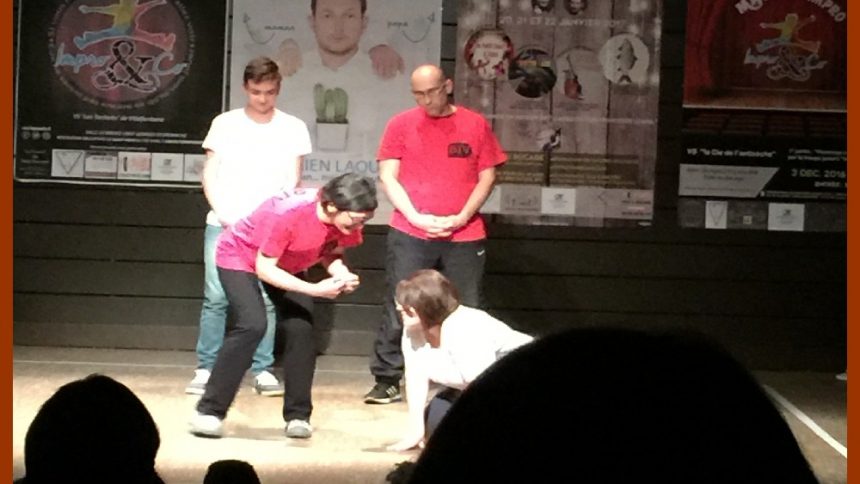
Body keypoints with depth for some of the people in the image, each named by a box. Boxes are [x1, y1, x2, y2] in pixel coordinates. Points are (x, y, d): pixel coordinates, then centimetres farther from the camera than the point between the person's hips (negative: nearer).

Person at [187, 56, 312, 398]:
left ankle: (263, 370, 1)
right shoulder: (225, 124, 7)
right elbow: (209, 176, 7)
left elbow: (293, 181, 5)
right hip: (223, 224, 0)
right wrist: (223, 213, -7)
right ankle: (206, 370, -1)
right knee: (216, 297, -6)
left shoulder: (292, 128, 7)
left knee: (266, 299, -6)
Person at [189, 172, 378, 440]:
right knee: (252, 325, -24)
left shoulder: (347, 222, -22)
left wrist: (341, 273, -29)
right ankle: (209, 412, -17)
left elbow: (332, 252, -5)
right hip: (239, 256, -6)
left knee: (301, 328, -10)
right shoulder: (287, 213, -40)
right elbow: (264, 268, -32)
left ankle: (298, 416, 3)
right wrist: (314, 289, -39)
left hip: (289, 264, 6)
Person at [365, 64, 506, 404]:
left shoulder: (475, 125, 5)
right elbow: (388, 177, 1)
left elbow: (487, 177, 5)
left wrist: (461, 217, -8)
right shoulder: (401, 125, 4)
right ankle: (387, 381, 4)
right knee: (398, 310, -2)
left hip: (464, 236, 1)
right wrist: (416, 217, -11)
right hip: (409, 235, -1)